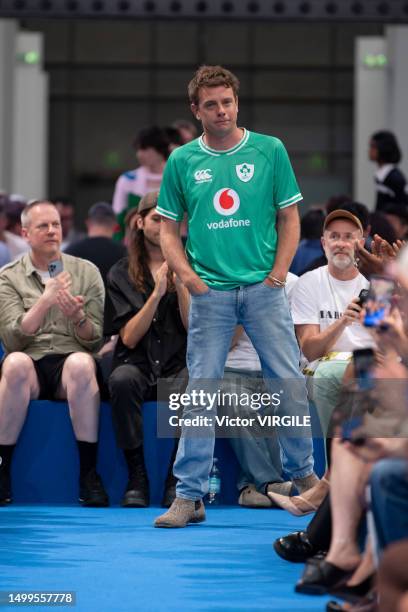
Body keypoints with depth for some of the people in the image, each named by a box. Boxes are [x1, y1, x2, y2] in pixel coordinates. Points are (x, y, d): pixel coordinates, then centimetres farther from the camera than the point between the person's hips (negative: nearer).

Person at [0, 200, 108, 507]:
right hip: (31, 364, 0)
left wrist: (78, 317, -15)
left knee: (81, 363, -36)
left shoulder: (86, 272, 12)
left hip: (70, 361, 0)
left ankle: (89, 473, -31)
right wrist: (45, 301, -17)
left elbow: (95, 341, 6)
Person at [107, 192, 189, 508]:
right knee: (122, 379, -36)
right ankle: (136, 478, -27)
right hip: (138, 363, 0)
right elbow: (129, 338, -2)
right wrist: (156, 293, -12)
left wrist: (180, 285, -12)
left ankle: (177, 479, -23)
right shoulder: (122, 274, 9)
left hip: (180, 365, 0)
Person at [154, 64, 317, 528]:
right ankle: (190, 495, 1)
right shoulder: (182, 161, 4)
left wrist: (278, 272, -4)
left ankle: (302, 472, 21)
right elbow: (168, 228, 10)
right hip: (210, 293, 0)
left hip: (263, 288, 0)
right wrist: (188, 275, -4)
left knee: (288, 383, 1)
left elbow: (289, 217, 7)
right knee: (199, 392, -1)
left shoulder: (270, 151, 2)